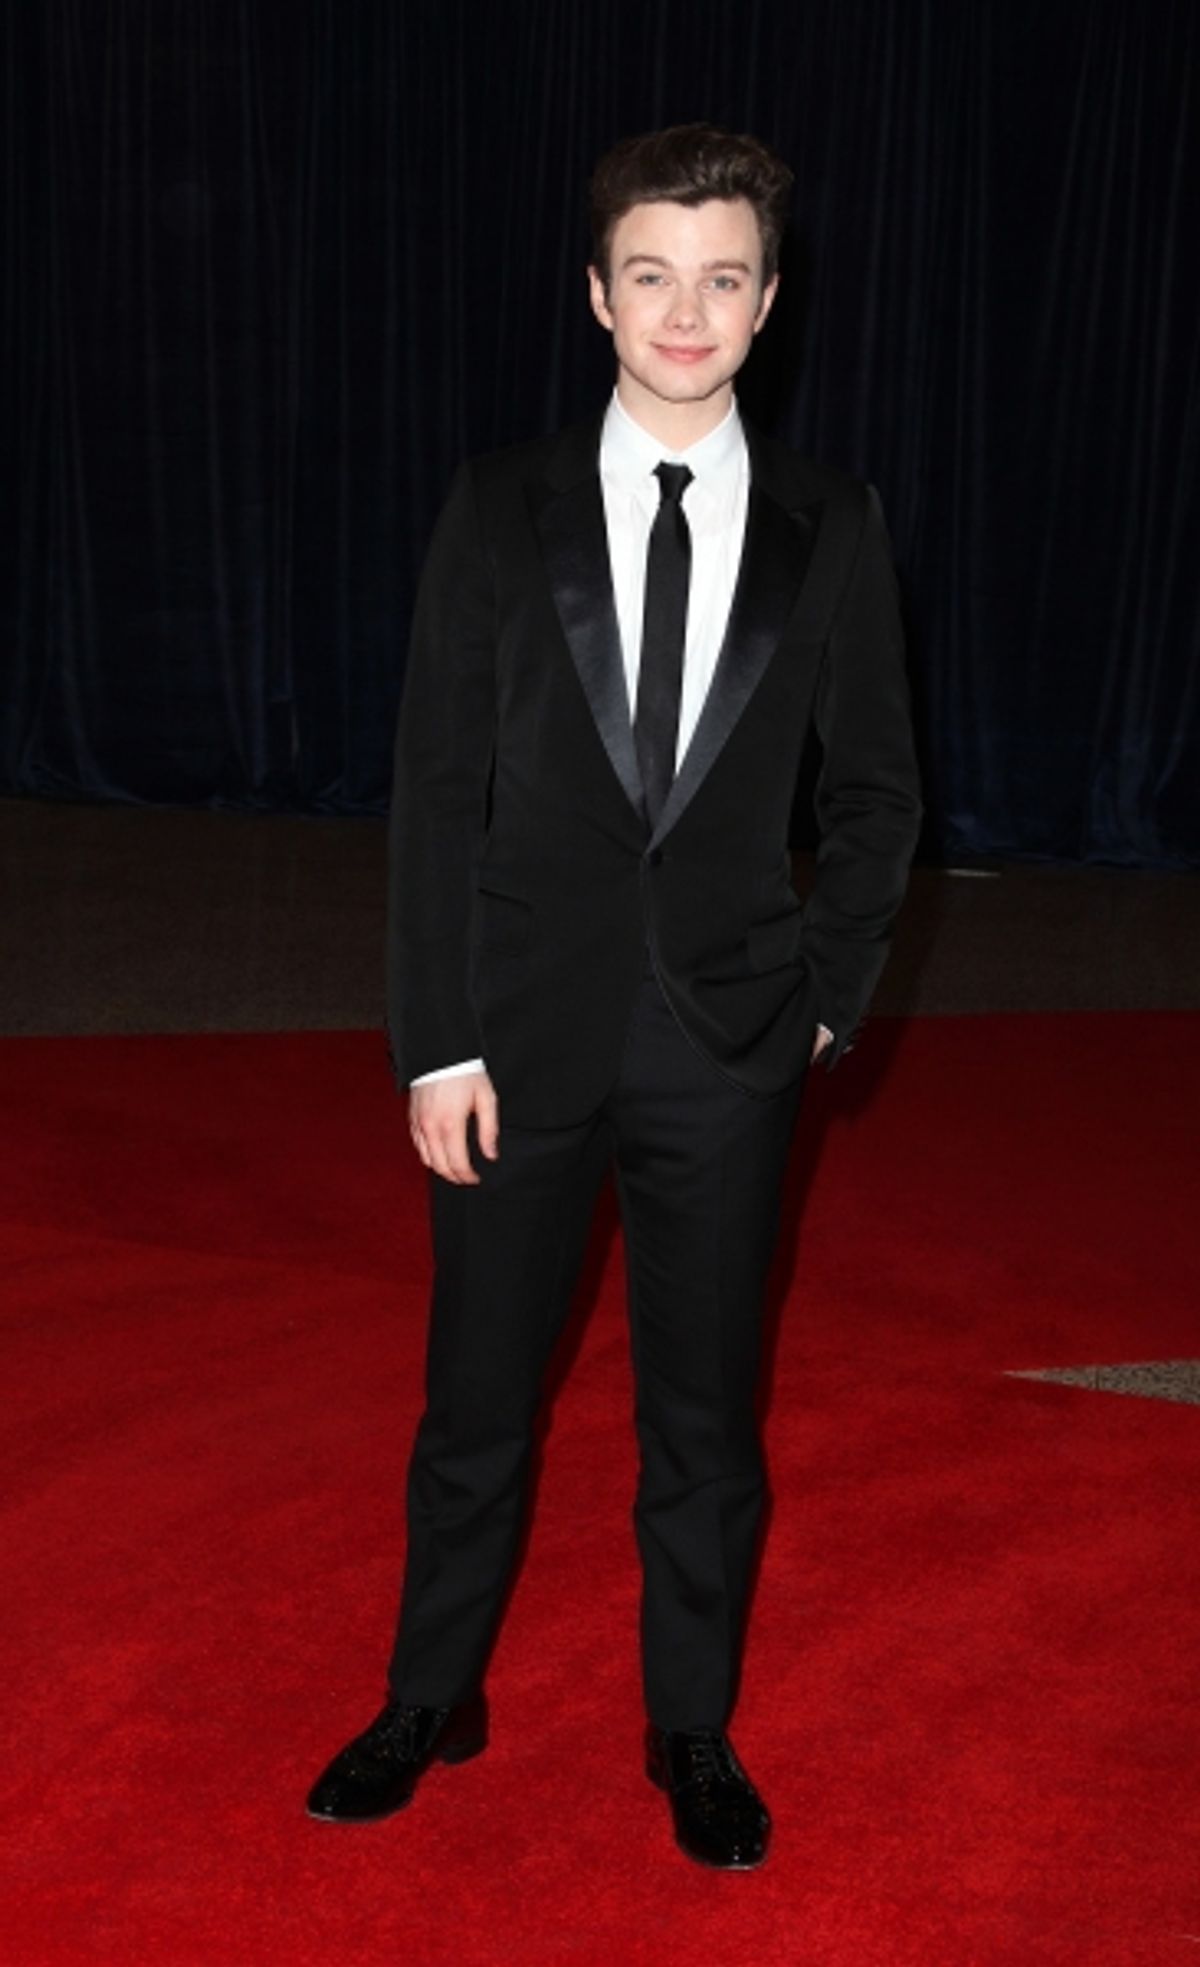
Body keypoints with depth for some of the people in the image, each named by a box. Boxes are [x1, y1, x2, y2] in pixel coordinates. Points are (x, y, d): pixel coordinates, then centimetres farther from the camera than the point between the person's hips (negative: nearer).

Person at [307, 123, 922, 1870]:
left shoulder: (830, 528, 0)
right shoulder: (502, 508, -2)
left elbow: (876, 788, 8)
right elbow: (440, 785, -3)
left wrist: (830, 991, 1)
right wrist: (437, 1042, -7)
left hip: (728, 1041, 0)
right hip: (525, 1026, 0)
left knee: (705, 1416, 12)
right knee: (476, 1400, 13)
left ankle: (693, 1734, 32)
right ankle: (432, 1703, 34)